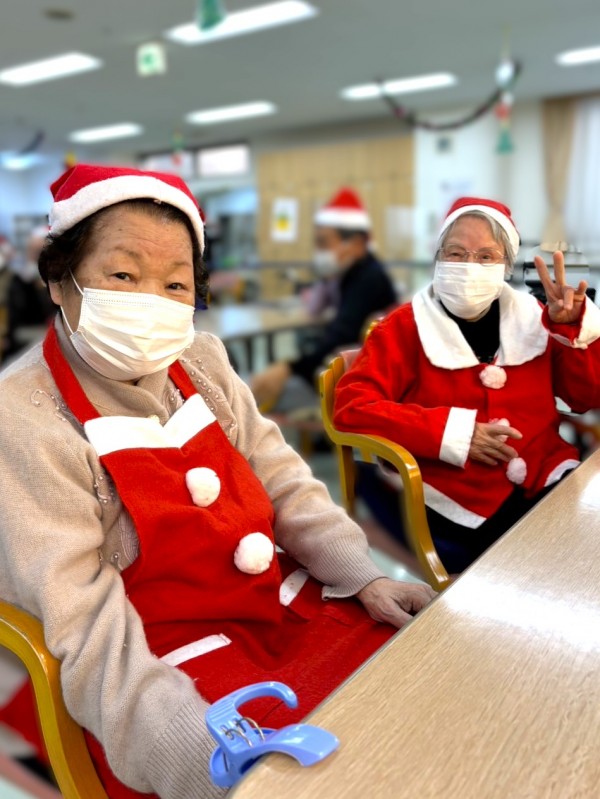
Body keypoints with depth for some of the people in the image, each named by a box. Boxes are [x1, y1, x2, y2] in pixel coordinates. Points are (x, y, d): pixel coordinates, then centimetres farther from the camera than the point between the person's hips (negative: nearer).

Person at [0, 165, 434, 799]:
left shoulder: (199, 361, 3)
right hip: (174, 661, -6)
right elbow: (87, 630, -20)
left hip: (290, 601, 7)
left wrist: (364, 578, -5)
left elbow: (283, 483, 5)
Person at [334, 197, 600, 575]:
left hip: (543, 483, 5)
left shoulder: (531, 317, 11)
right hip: (448, 501, -4)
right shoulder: (407, 326, 1)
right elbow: (352, 406, -11)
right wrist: (454, 432, -17)